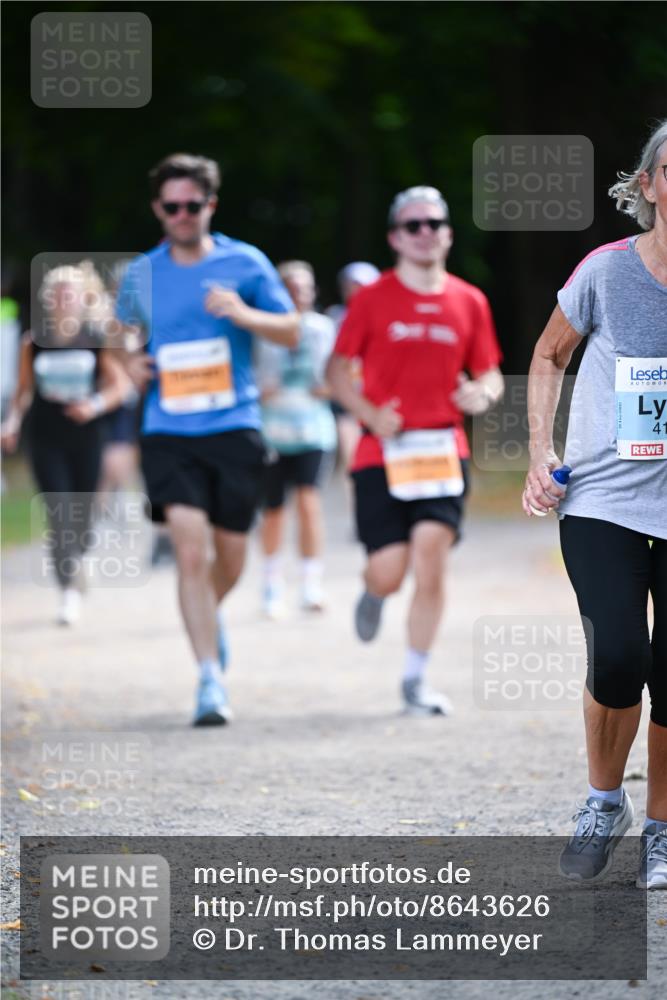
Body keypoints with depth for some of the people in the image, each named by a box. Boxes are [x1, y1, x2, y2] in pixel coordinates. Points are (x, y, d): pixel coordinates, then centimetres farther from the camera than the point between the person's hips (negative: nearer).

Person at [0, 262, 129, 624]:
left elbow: (120, 385, 1)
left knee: (82, 513, 8)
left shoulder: (97, 339, -2)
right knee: (59, 513, -10)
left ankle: (75, 567, 35)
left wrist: (96, 405, -15)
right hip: (45, 438, 0)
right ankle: (69, 590, -13)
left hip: (86, 434, 0)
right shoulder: (34, 341, 1)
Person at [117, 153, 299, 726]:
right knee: (191, 549, -15)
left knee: (230, 558, 9)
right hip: (168, 434, 0)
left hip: (234, 428, 0)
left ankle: (209, 614, 45)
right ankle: (210, 681, -14)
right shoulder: (141, 277, 8)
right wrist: (133, 367, 3)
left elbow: (291, 331, 2)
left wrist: (243, 313, -18)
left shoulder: (245, 263, 2)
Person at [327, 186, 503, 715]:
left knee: (431, 554, -13)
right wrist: (371, 415, -11)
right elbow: (338, 368, 5)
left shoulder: (469, 302, 8)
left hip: (444, 450, 1)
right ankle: (373, 595, 33)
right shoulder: (372, 299, 1)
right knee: (388, 573, -8)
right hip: (382, 452, -1)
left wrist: (482, 394, -9)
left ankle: (415, 681, -2)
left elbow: (490, 373, 15)